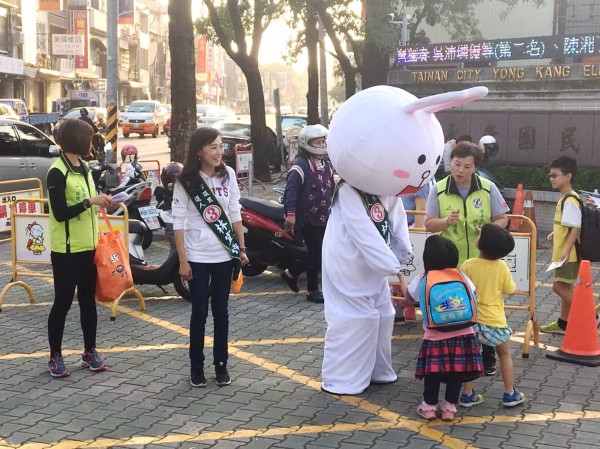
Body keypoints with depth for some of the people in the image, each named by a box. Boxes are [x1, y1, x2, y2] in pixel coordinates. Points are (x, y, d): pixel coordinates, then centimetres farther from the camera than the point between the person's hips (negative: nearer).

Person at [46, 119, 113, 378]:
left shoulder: (84, 168, 11)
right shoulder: (57, 172, -14)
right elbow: (60, 213, -19)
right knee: (63, 302, 1)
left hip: (88, 247, 7)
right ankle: (55, 356, 13)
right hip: (66, 250, -7)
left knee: (88, 300, 12)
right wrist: (90, 201, -22)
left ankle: (90, 352, 22)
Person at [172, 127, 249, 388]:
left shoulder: (228, 175, 2)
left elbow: (235, 214, 7)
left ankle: (221, 364, 21)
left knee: (221, 311, 9)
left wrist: (242, 248, 5)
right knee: (200, 312, 4)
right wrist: (183, 260, -11)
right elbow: (178, 222, -8)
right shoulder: (186, 181, -8)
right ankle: (196, 366, 17)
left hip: (224, 255, 3)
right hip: (197, 257, -2)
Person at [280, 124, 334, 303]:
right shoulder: (301, 164, -13)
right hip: (308, 218, -8)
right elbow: (291, 189, -23)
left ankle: (291, 273, 27)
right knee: (316, 253, -5)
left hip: (325, 218, 8)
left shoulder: (326, 164, 15)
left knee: (321, 254, 9)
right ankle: (313, 290, 9)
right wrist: (290, 213, -33)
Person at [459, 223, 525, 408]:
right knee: (505, 354, 17)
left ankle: (468, 395, 14)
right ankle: (510, 394, 21)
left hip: (472, 320, 0)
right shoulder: (502, 267, -10)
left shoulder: (468, 265, -12)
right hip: (494, 320, 0)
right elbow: (511, 290, 0)